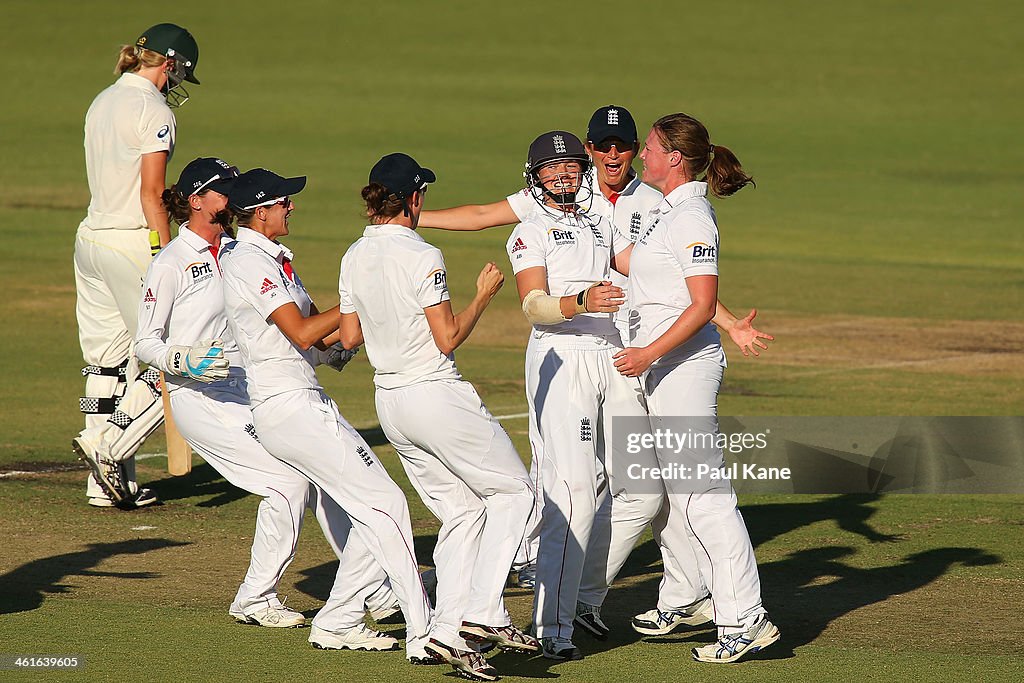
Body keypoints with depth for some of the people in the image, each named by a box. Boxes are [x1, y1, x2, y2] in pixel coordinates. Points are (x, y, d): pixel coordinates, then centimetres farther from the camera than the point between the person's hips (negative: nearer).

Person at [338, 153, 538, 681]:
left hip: (388, 401, 7)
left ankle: (449, 629, 2)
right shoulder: (421, 257, -17)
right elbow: (448, 339, -16)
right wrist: (483, 296, -2)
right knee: (512, 489, 5)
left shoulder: (354, 258, 5)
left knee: (461, 511, 13)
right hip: (437, 395, -7)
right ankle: (484, 612, -6)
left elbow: (350, 336, 12)